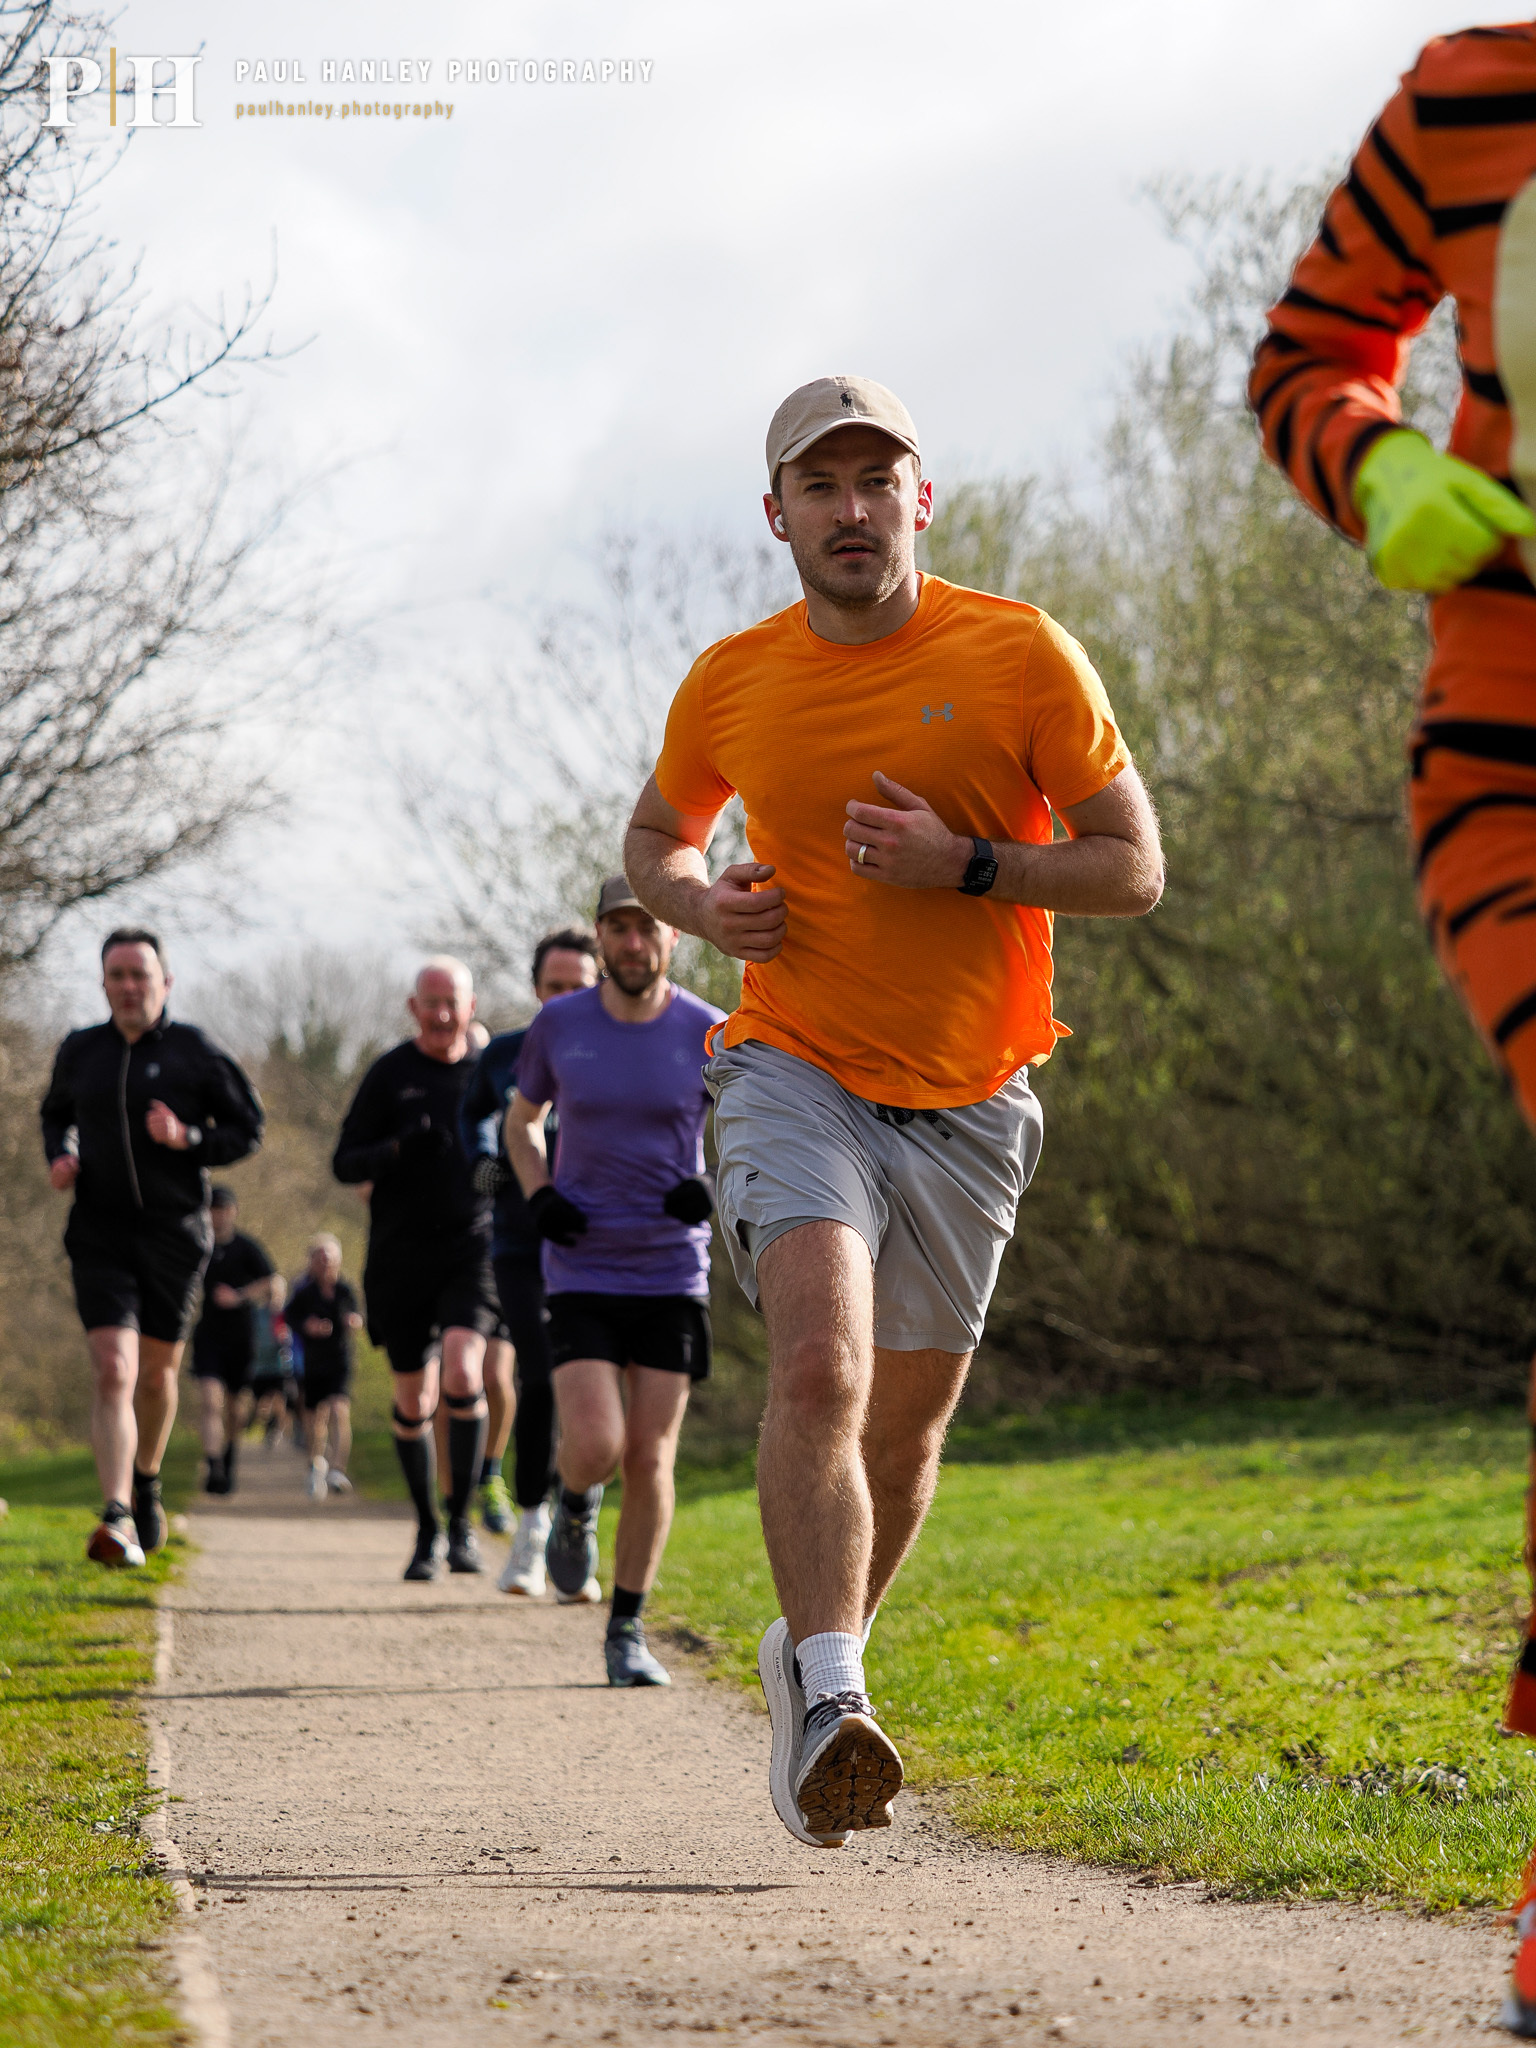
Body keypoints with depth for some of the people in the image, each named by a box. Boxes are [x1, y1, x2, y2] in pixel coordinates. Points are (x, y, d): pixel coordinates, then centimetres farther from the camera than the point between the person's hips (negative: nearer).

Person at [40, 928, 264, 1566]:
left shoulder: (194, 1052, -3)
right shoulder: (80, 1052, 6)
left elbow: (246, 1129, 2)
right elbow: (55, 1114, 24)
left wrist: (189, 1139, -16)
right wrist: (59, 1158, 3)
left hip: (174, 1234, 0)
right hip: (100, 1237, 0)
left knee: (157, 1372, 14)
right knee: (113, 1371, -16)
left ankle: (146, 1483, 43)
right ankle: (118, 1521, -26)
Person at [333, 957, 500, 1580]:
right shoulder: (390, 1075, 1)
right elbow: (344, 1165, -1)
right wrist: (400, 1148, -20)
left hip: (472, 1252, 0)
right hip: (400, 1258, 0)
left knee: (462, 1372, -21)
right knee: (414, 1402, 5)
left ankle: (460, 1521, -10)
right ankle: (426, 1532, 22)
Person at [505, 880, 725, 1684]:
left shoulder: (709, 1035, -4)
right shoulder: (559, 1026, -2)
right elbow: (521, 1121, 15)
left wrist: (714, 1187, -14)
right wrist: (537, 1196, -4)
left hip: (672, 1275, 0)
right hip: (581, 1270, 0)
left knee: (651, 1458, -2)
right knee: (596, 1448, -14)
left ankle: (627, 1630, 13)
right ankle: (575, 1505, 23)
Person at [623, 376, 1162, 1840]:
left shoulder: (1021, 655, -5)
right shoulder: (731, 682, 2)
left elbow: (1134, 870, -3)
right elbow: (657, 834, 20)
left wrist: (967, 864, -19)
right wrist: (699, 903, -3)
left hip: (967, 1100, 1)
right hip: (795, 1073, -1)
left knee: (908, 1416, 12)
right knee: (819, 1363, -25)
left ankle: (815, 1649, 37)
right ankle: (828, 1699, -30)